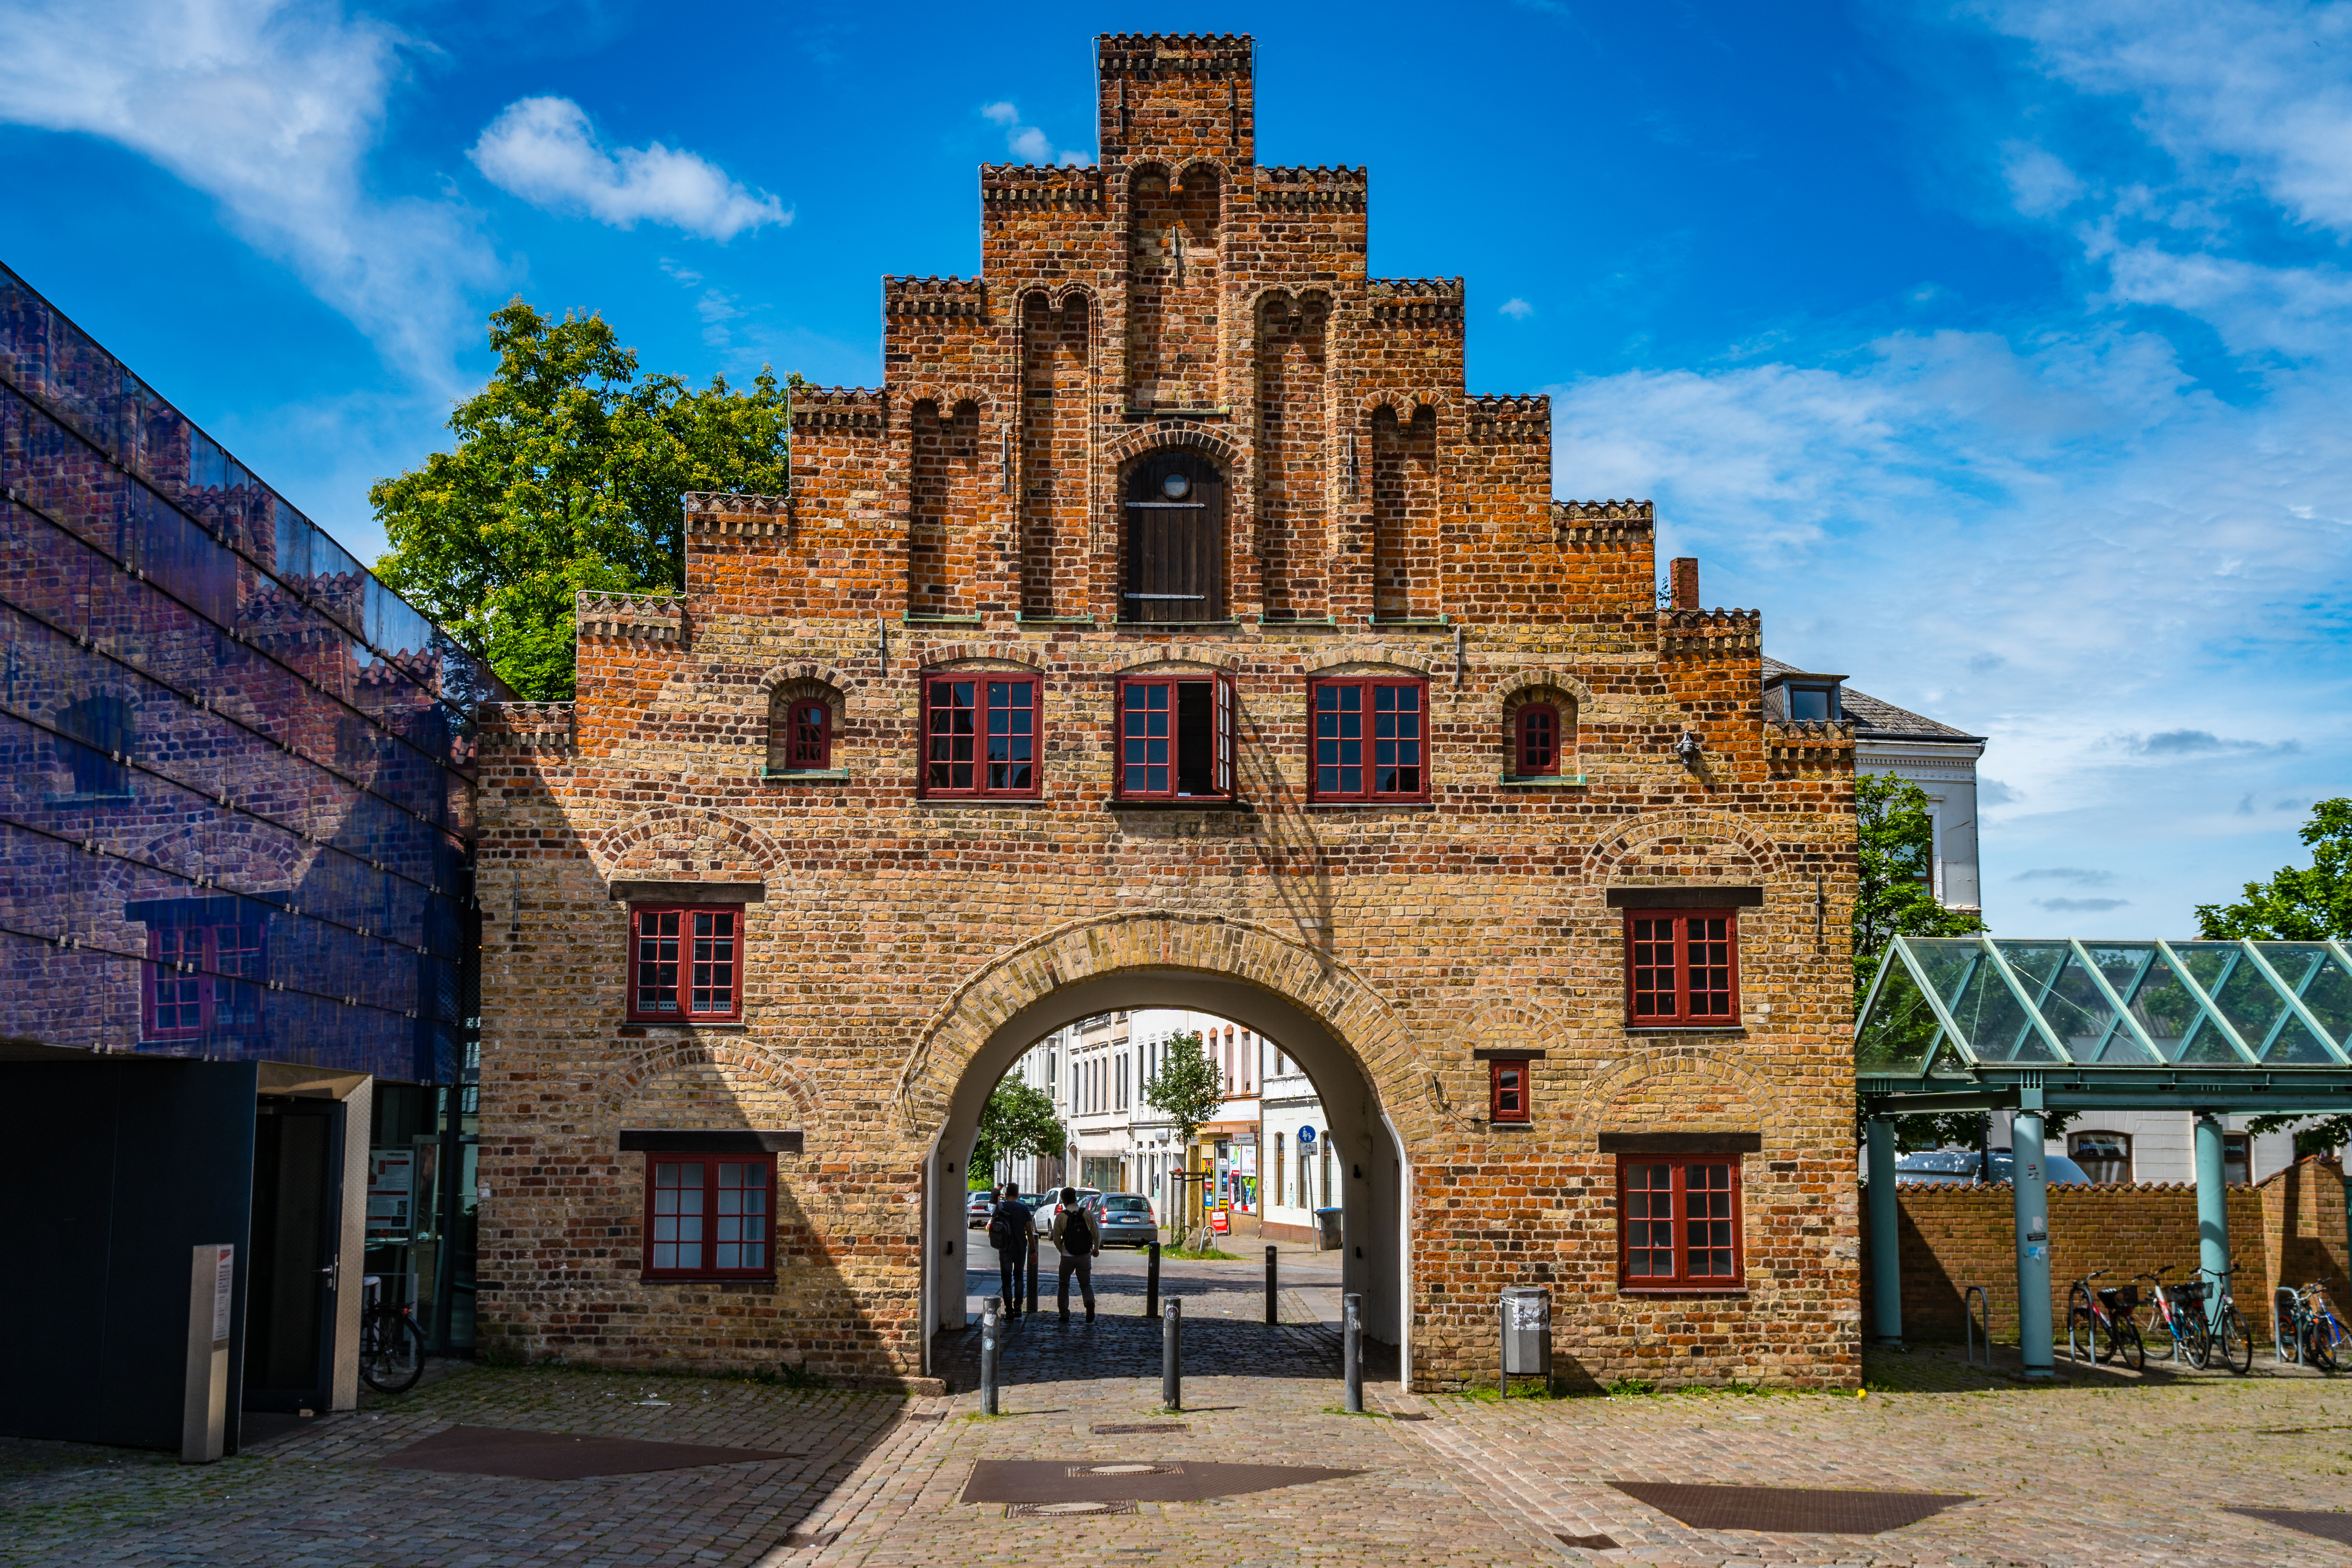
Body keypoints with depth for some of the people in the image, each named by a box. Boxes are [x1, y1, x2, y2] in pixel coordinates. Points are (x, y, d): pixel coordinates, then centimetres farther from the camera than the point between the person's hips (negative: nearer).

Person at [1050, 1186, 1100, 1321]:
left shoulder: (1061, 1216, -5)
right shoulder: (1087, 1214, -1)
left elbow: (1056, 1238, 1)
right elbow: (1096, 1233, 4)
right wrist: (1096, 1248, 22)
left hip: (1068, 1256, -1)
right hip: (1085, 1256, 1)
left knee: (1064, 1285, 15)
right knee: (1086, 1283, 11)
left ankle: (1064, 1314, 13)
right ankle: (1090, 1301, -18)